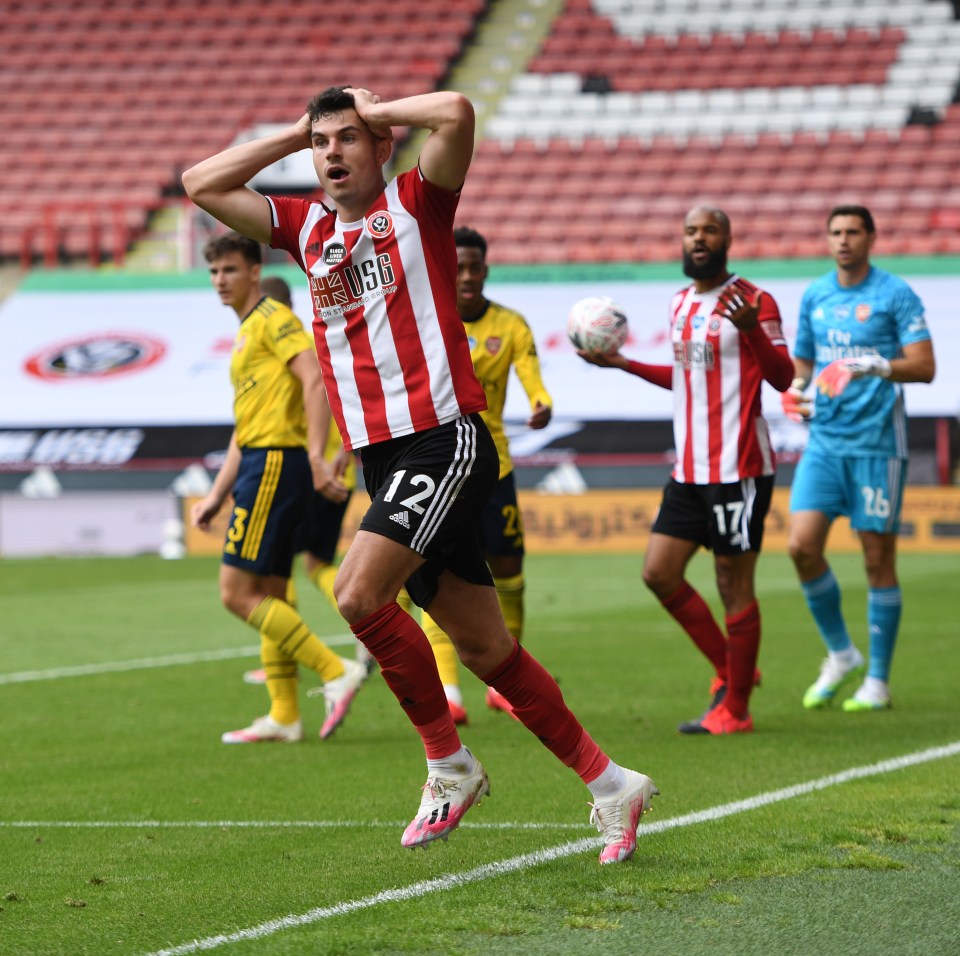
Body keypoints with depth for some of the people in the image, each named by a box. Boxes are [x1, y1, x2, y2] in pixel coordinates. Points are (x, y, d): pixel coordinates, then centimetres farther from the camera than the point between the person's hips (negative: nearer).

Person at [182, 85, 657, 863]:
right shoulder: (308, 227, 17)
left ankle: (450, 763, -6)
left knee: (359, 594, -22)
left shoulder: (415, 202, -1)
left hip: (445, 440, -7)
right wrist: (295, 133, 14)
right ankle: (609, 784, 15)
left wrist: (373, 110, -3)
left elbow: (456, 114, -18)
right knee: (484, 648, 6)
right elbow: (203, 185, 19)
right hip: (380, 455, 7)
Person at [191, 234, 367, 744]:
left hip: (275, 462, -10)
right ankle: (284, 717, 12)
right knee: (269, 595, 10)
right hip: (261, 463, 10)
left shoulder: (273, 318, -6)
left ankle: (336, 671, -12)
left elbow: (315, 379, -20)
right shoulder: (245, 334, 24)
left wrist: (315, 456, -28)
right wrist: (216, 497, 23)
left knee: (238, 593, -11)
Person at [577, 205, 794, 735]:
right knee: (659, 572, 6)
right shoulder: (681, 303, 15)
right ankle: (729, 669, 20)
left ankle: (734, 708, 5)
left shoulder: (753, 301, -9)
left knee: (734, 585, -4)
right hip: (689, 468, 8)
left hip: (738, 467, -8)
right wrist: (623, 363, 26)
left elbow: (783, 376, -19)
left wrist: (750, 329, -35)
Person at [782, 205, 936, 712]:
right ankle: (840, 655, 12)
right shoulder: (814, 297, 11)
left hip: (876, 441, -4)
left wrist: (878, 366, -28)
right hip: (824, 438, 5)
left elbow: (924, 366, -11)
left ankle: (877, 680, 8)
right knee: (802, 544, -8)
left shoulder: (895, 295, -4)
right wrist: (795, 390, 2)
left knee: (878, 559, -1)